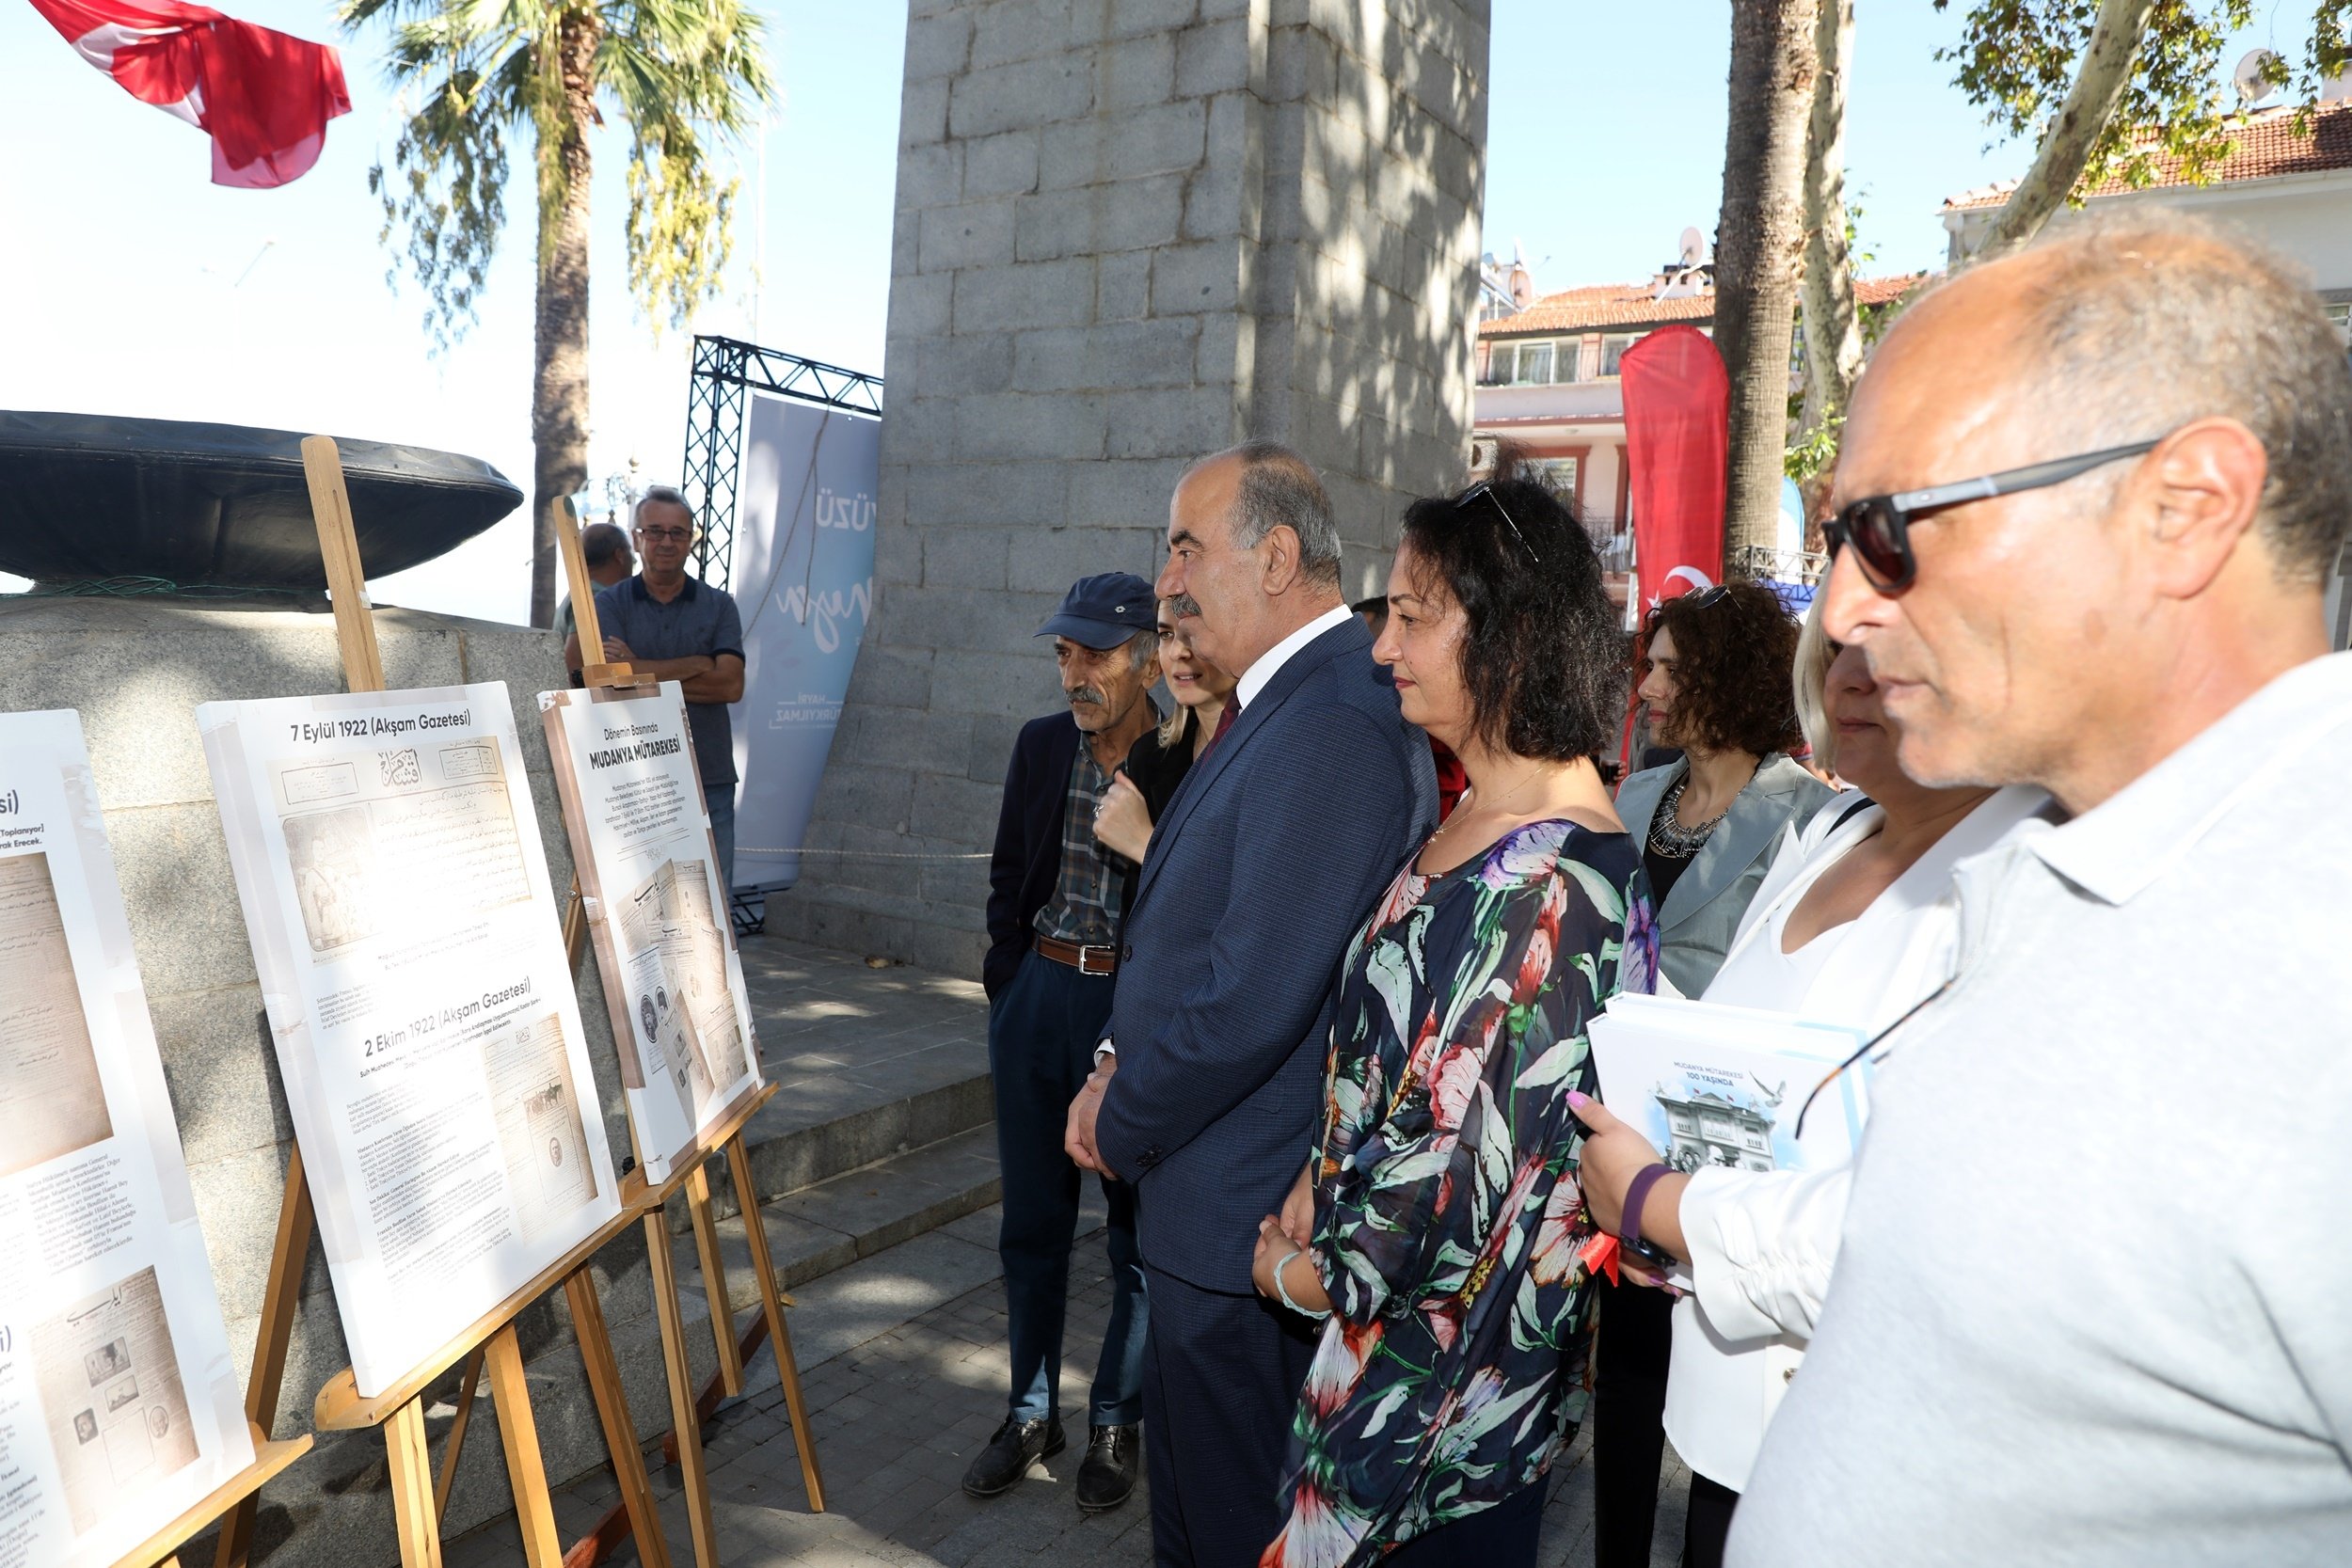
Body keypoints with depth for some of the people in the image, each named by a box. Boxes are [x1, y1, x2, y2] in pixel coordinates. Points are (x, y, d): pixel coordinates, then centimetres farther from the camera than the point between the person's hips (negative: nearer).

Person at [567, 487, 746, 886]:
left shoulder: (718, 605, 9)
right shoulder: (609, 603, 6)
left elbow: (731, 684, -5)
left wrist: (643, 672, -7)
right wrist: (696, 665, -6)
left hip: (709, 779, 1)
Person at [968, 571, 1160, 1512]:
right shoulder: (1042, 746, 2)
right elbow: (1007, 876, 12)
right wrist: (1006, 983, 8)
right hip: (1037, 1000, 5)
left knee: (1138, 1232, 10)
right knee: (1032, 1221, 15)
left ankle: (1114, 1422, 29)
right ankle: (1032, 1411, 33)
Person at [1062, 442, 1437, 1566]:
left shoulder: (1330, 728, -25)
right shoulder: (1285, 701, 9)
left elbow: (1254, 1002, -28)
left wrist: (1124, 1122, -12)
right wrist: (1122, 1069, 3)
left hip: (1245, 1210, -10)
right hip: (1220, 1193, 10)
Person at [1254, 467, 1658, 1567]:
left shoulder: (1546, 884, -27)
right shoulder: (1477, 818, 3)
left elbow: (1463, 1158, -24)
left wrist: (1305, 1267, -9)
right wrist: (1317, 1187, -2)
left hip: (1450, 1359, -8)